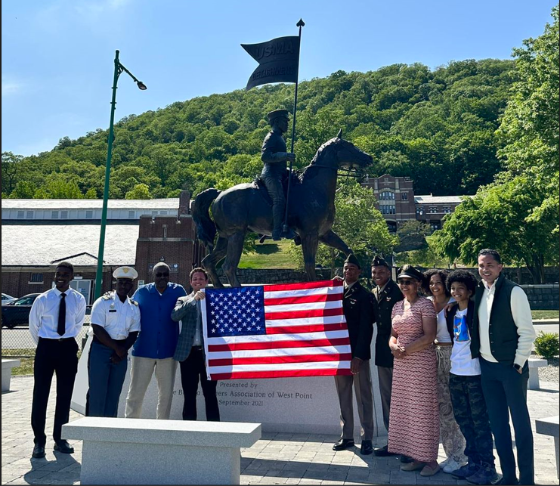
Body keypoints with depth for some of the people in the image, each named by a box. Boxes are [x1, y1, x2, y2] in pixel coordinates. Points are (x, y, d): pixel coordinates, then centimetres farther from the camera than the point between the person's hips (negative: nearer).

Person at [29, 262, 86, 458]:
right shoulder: (42, 299, -5)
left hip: (68, 348, 2)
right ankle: (39, 441, 13)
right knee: (40, 394, 2)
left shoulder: (79, 300, -1)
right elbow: (33, 326, 7)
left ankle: (59, 438, 21)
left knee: (65, 395, 8)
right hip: (46, 347, -2)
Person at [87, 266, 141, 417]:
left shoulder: (134, 307, 8)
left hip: (121, 352, 4)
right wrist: (116, 348, -14)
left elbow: (133, 333, 5)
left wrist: (122, 351, -9)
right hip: (100, 349, -4)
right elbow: (98, 330, -13)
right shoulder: (103, 302, -6)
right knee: (97, 392, -4)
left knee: (114, 393, 9)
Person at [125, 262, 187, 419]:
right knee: (136, 392, 2)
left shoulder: (178, 291, 0)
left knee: (166, 393, 10)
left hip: (168, 351, 1)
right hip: (144, 350, 0)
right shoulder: (141, 292, 1)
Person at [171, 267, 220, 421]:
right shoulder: (183, 300, 13)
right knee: (189, 395, 6)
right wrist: (194, 299, -14)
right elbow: (174, 316, -8)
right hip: (188, 352, 1)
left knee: (210, 394, 1)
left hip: (208, 353, -1)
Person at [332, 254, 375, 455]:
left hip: (358, 354, -5)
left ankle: (367, 438, 11)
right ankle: (347, 436, 20)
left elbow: (366, 328, -9)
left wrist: (358, 356, -15)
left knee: (363, 397, 2)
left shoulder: (364, 295, -4)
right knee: (343, 396, 11)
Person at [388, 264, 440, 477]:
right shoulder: (397, 306, 12)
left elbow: (429, 337, -15)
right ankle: (416, 457, 18)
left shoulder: (425, 304, -8)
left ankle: (430, 459, 10)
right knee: (405, 409, 8)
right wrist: (394, 346, -7)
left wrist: (406, 350, -16)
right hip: (401, 364, 7)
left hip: (421, 362, -7)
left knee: (423, 409, -1)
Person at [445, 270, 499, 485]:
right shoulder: (451, 312, 9)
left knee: (479, 421, 0)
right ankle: (473, 462, 25)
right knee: (463, 419, 13)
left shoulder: (476, 310, -10)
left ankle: (488, 467, 10)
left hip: (474, 372, -7)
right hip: (455, 372, 7)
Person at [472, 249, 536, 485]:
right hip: (487, 367, 6)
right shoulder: (478, 292, 7)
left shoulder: (513, 292, -11)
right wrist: (477, 355, 6)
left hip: (511, 366, -6)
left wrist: (518, 364, -11)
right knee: (497, 422, 12)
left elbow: (527, 331, -11)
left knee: (520, 422, 3)